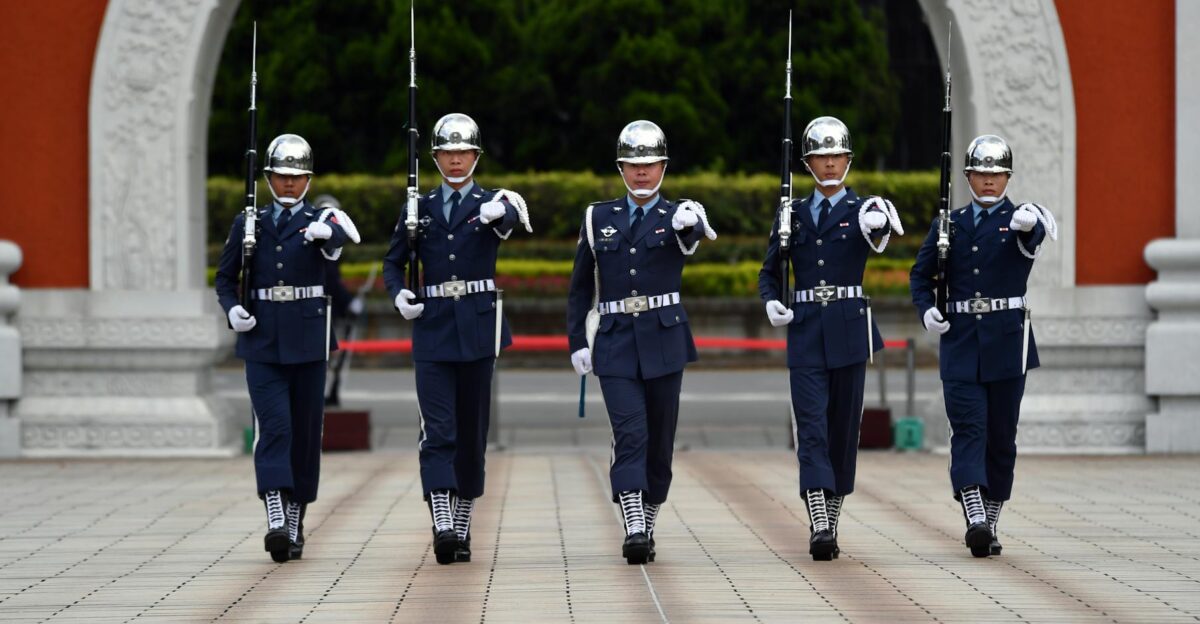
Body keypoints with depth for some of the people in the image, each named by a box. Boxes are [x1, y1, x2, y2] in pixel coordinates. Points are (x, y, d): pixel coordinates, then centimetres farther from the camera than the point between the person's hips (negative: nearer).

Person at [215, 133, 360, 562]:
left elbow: (344, 236, -22)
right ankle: (276, 523, -22)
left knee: (305, 431, 5)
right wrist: (233, 310, -7)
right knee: (274, 427, -12)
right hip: (262, 342, 0)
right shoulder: (248, 224, 8)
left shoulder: (320, 222, 3)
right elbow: (225, 278, 13)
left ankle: (296, 525, 15)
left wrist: (327, 232, -45)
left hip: (307, 341, 0)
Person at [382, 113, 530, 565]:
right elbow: (394, 262, 15)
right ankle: (443, 526, -19)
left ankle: (463, 527, 14)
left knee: (472, 430, 5)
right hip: (432, 329, 1)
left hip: (478, 328, -1)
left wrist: (499, 212, -47)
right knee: (437, 430, -10)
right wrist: (399, 295, -6)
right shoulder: (419, 208, 9)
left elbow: (509, 219, -22)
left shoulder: (491, 203, 3)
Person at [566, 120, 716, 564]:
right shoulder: (599, 218, 8)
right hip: (614, 343, 0)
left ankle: (648, 524, 20)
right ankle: (634, 531, -21)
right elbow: (581, 285, 11)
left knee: (660, 438, 6)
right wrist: (577, 342, 4)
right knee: (630, 435, -13)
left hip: (663, 341, 0)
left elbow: (693, 237, -25)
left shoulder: (677, 217, 1)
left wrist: (689, 223, -49)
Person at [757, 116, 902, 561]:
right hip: (805, 332, 1)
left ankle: (831, 521, 15)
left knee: (844, 428, 4)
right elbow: (769, 271, 16)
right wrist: (772, 302, -6)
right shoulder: (793, 214, 10)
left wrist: (879, 224, -46)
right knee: (811, 428, -10)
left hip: (849, 330, -1)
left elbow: (880, 237, -22)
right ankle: (819, 527, -18)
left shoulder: (862, 210, 3)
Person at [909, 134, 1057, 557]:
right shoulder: (949, 224, 10)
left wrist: (1027, 224, -49)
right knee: (968, 429, -11)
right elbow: (921, 275, 16)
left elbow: (1035, 236, -24)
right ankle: (975, 519, -23)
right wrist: (926, 309, -4)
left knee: (1001, 435, 5)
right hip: (960, 342, 1)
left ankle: (991, 524, 15)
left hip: (1007, 343, -1)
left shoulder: (1020, 221, 1)